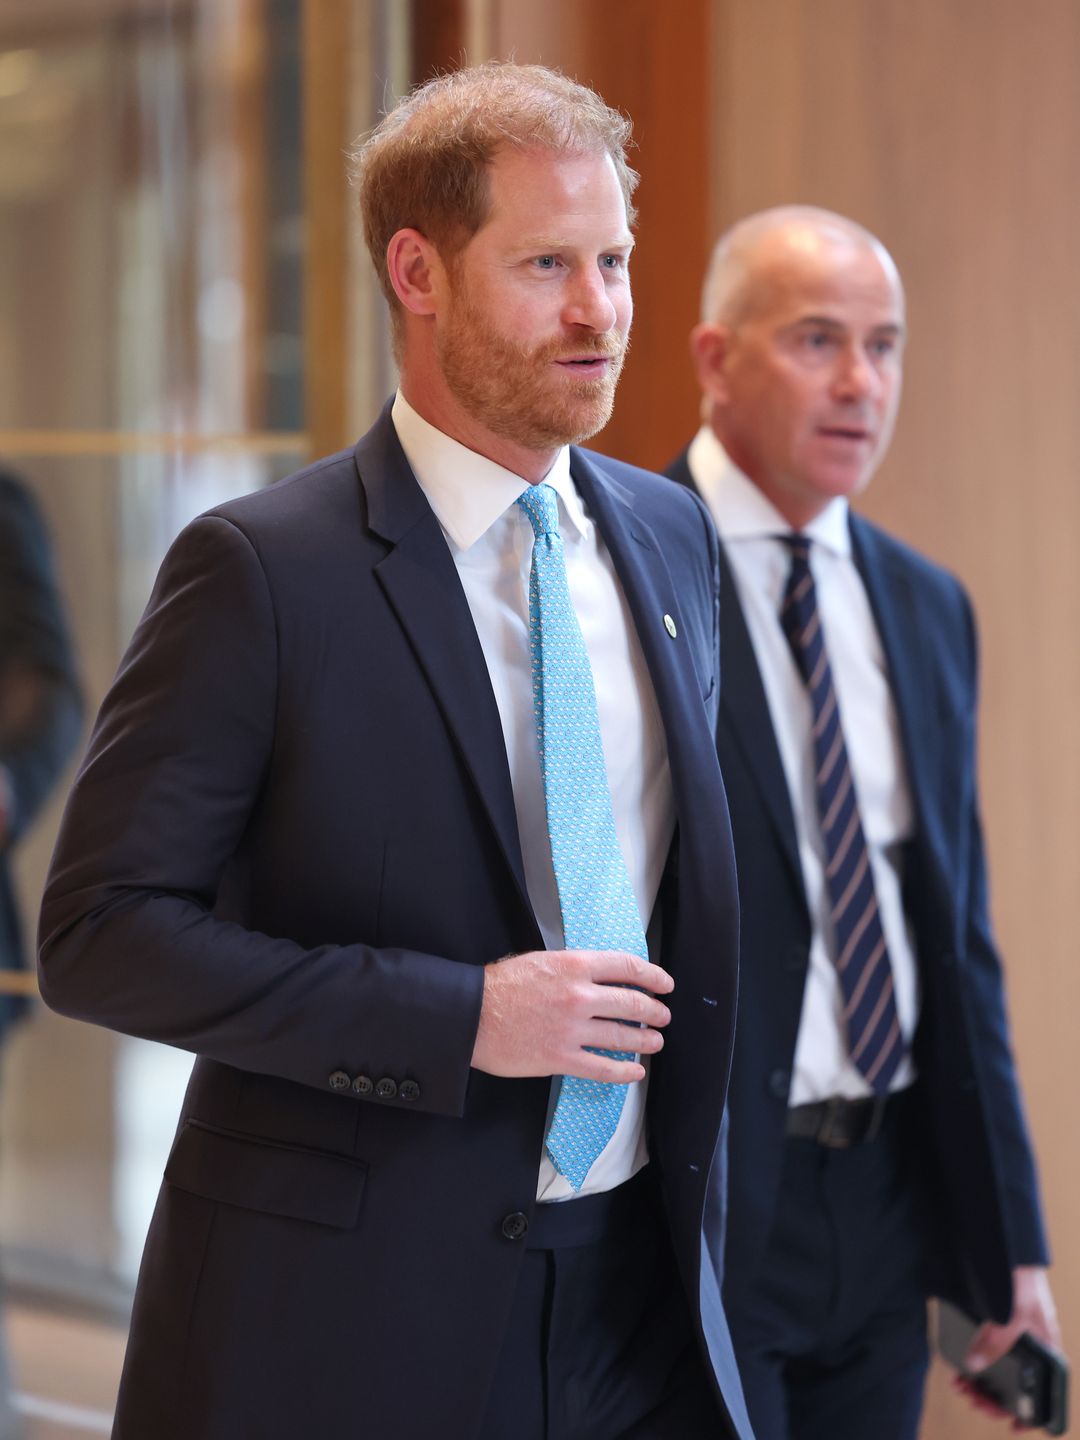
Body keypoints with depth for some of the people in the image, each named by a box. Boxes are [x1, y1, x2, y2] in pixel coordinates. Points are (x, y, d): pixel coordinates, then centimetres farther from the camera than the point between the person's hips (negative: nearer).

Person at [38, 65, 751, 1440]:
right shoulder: (260, 568, -11)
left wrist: (695, 1164, 13)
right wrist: (460, 1018, -20)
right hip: (343, 1322, -5)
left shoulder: (670, 537, 7)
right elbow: (101, 934, -15)